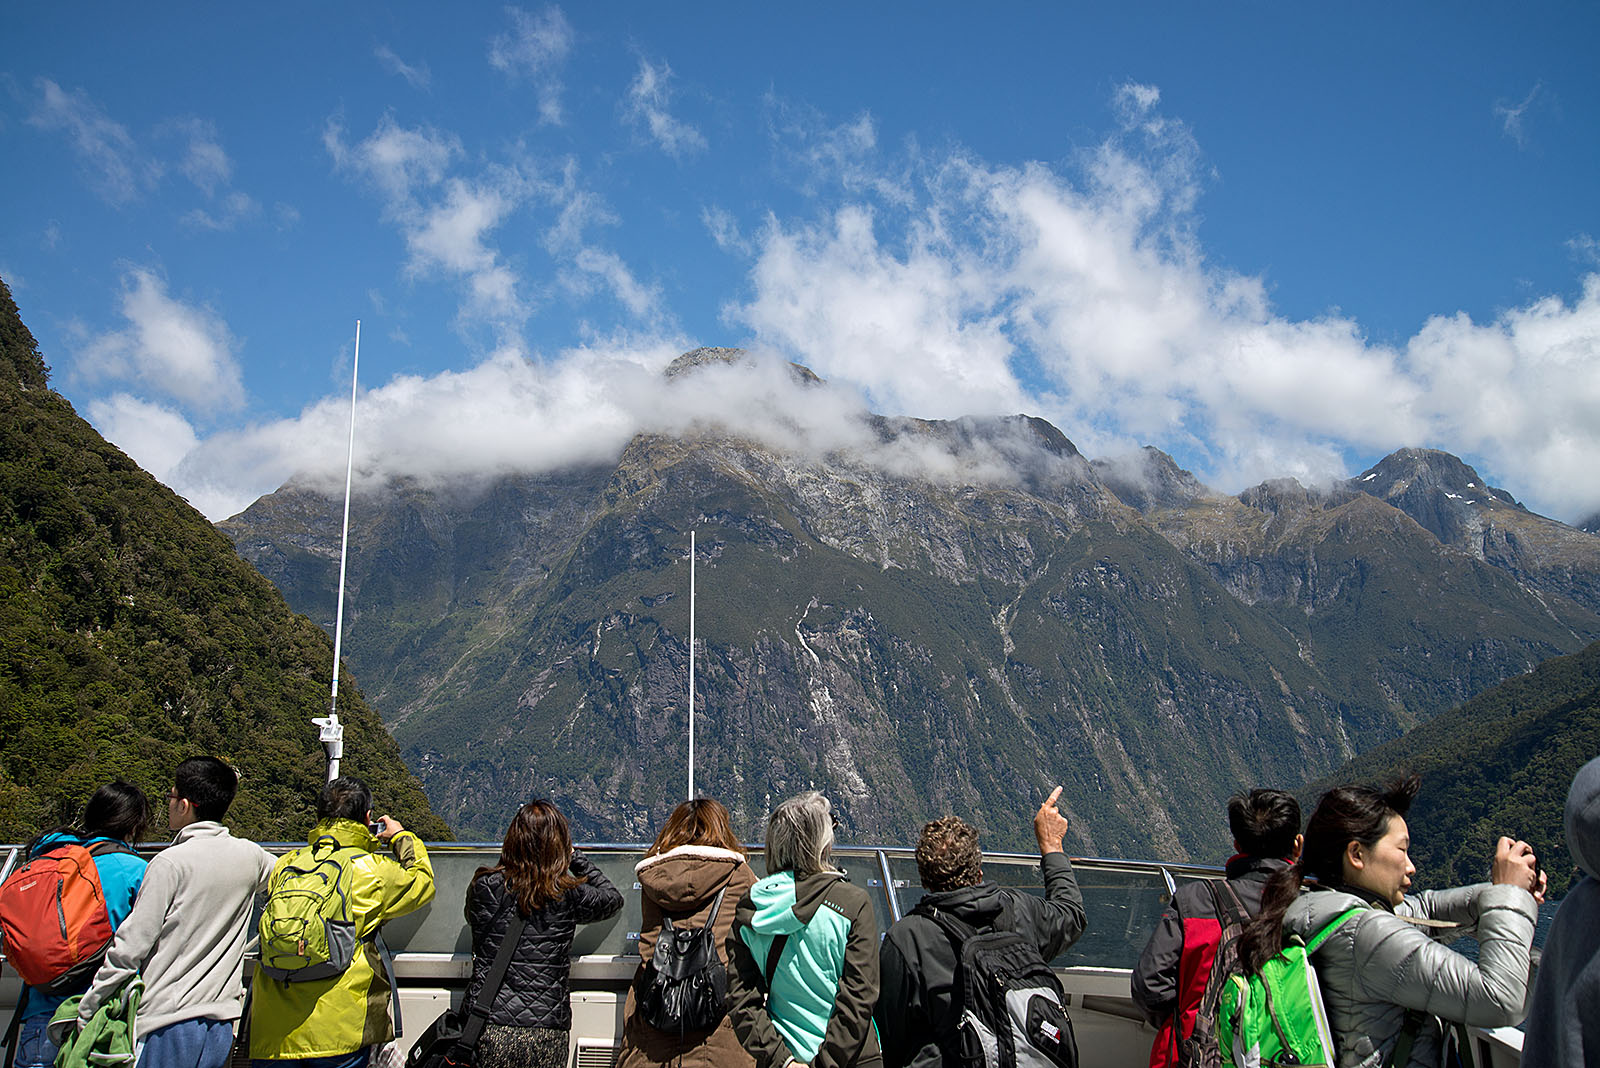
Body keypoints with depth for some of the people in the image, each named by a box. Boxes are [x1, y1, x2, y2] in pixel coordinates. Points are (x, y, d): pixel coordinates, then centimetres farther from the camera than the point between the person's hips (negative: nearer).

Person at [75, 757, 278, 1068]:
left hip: (167, 1024, -6)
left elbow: (129, 948, -10)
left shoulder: (170, 863, -11)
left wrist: (85, 1012, -2)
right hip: (221, 1025, 6)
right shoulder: (250, 857, 4)